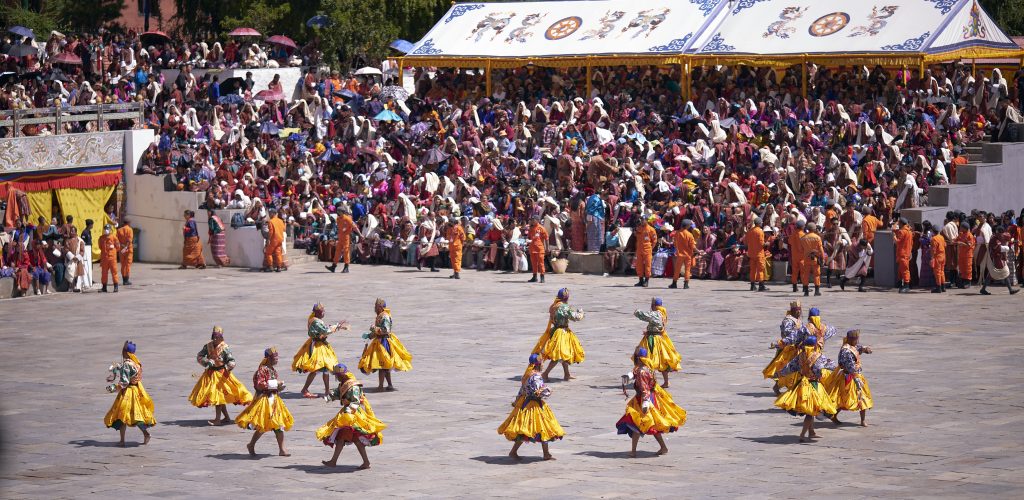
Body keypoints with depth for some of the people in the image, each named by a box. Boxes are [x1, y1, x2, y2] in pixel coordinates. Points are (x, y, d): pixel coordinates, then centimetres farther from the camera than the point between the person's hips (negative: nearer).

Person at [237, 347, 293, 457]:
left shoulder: (273, 370, 11)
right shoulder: (262, 369, -14)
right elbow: (259, 385, -24)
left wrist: (279, 387, 2)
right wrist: (275, 384, -20)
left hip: (274, 400, 8)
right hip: (264, 400, -8)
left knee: (279, 425, 4)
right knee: (262, 427, -3)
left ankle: (281, 449, 7)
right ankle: (251, 446, 16)